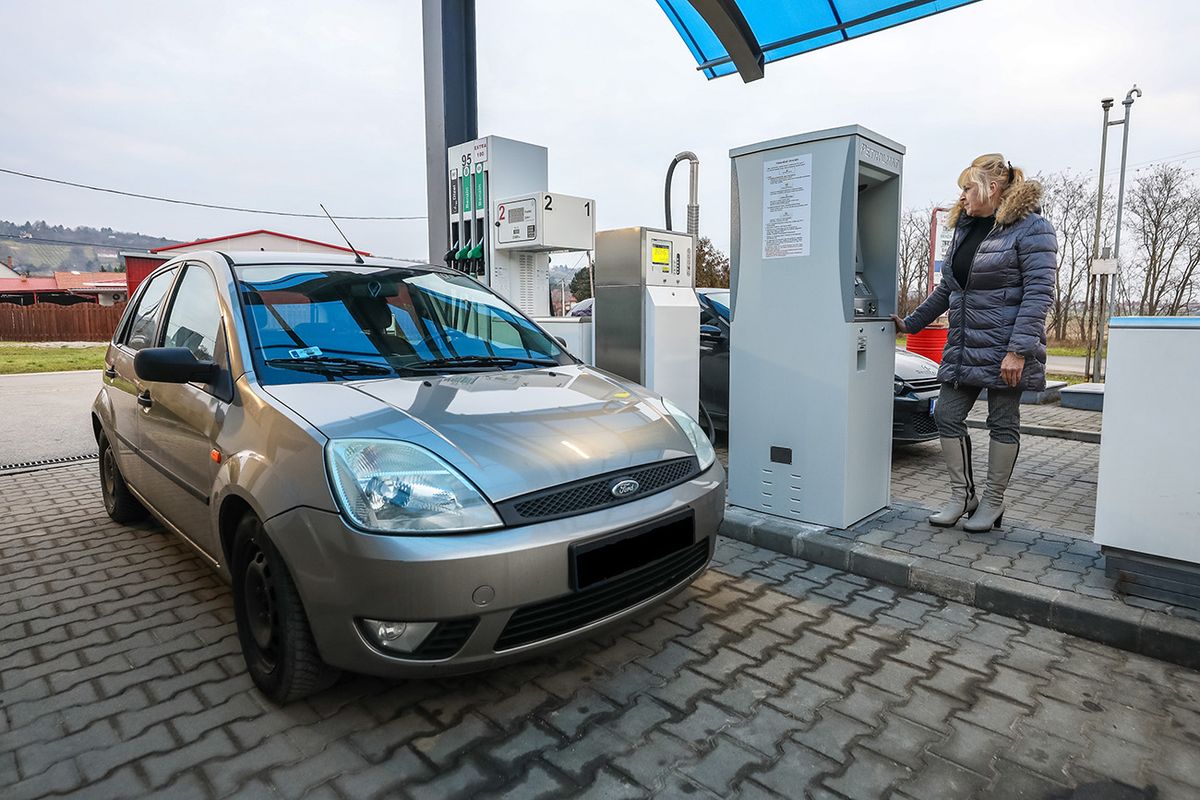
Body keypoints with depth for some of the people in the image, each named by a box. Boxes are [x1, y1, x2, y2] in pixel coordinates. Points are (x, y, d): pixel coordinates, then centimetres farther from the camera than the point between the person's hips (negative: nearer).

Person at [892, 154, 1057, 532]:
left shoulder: (1031, 228, -8)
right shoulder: (964, 229, 14)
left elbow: (1039, 292, -15)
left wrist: (1018, 349, -22)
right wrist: (910, 323, 21)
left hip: (1004, 350, -7)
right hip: (963, 348, 7)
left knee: (1002, 423, 5)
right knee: (947, 416, 4)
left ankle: (993, 503, 17)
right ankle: (962, 495, 17)